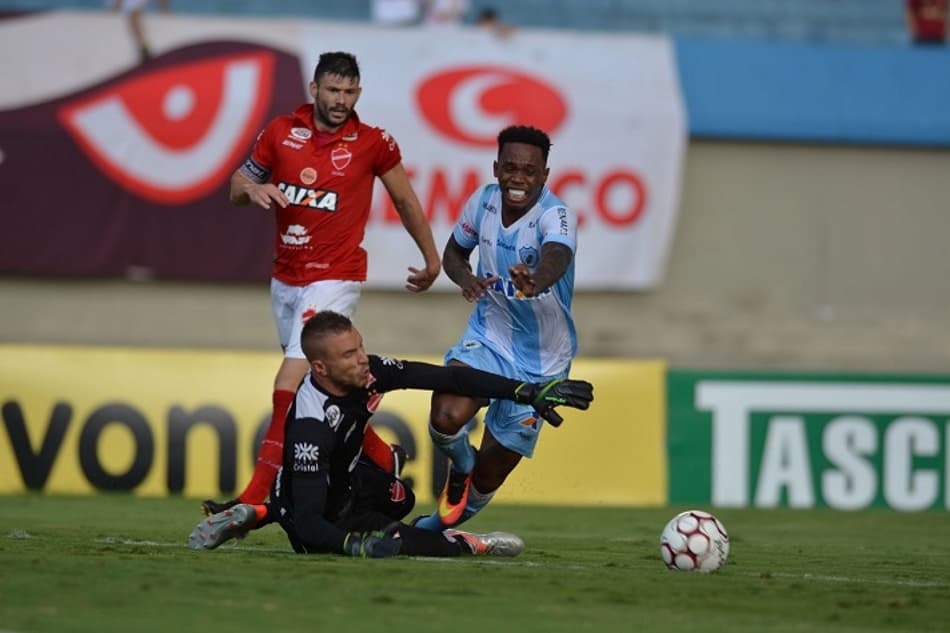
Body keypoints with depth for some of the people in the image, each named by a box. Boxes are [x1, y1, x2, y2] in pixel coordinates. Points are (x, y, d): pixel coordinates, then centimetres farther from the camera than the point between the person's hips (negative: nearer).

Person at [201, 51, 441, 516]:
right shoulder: (281, 132, 3)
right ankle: (381, 460, 32)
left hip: (334, 279, -5)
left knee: (289, 389, -14)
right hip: (285, 280, 5)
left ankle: (255, 500, -14)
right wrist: (251, 188, -13)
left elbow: (405, 201, 10)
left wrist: (431, 259, 18)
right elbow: (236, 188, 11)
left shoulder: (373, 143, -5)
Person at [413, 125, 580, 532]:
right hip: (488, 337, 2)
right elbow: (454, 251, 9)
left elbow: (556, 258, -47)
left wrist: (536, 281, -72)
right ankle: (461, 467, 9)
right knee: (448, 417, -27)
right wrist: (466, 278, -15)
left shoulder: (555, 216, -24)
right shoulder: (483, 201, -9)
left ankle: (445, 523, 37)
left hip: (541, 360, -2)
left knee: (492, 471, 6)